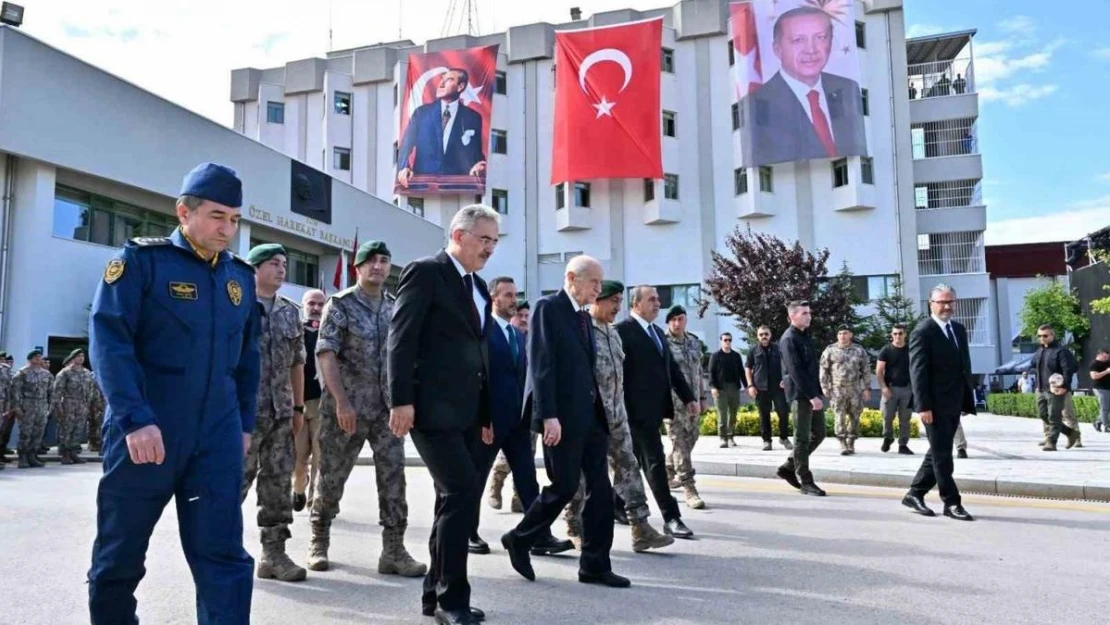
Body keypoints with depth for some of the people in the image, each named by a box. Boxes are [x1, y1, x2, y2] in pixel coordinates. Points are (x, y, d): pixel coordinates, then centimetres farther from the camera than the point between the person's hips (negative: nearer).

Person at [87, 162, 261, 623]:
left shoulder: (241, 276, 11)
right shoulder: (141, 260, -4)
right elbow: (108, 340, -12)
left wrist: (244, 423, 13)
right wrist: (136, 419, -20)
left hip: (217, 438, 4)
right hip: (144, 432, -3)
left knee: (223, 555, 1)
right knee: (120, 555, 12)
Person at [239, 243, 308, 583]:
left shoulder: (290, 312, 13)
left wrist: (298, 407, 13)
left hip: (280, 412, 6)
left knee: (278, 481, 7)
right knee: (236, 479, -2)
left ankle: (274, 553, 14)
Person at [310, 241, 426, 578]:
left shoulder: (396, 308, 11)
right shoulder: (340, 304, -3)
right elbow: (325, 353, -12)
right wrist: (341, 401, -21)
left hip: (388, 408, 4)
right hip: (345, 407, -4)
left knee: (393, 476, -2)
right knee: (331, 476, 7)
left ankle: (394, 550, 3)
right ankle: (319, 541, 25)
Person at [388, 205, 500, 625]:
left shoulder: (478, 287, 18)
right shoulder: (425, 272, -6)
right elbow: (401, 338, -13)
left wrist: (486, 411, 17)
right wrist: (402, 400, -19)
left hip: (467, 412, 9)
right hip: (434, 408, -9)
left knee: (455, 498, 11)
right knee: (463, 493, -13)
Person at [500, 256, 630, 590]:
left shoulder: (584, 316, 18)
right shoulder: (548, 307, -7)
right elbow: (541, 364, -15)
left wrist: (600, 410, 11)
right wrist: (549, 415, -21)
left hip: (590, 414, 8)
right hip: (562, 416, -8)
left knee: (600, 488, 6)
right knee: (564, 486, -2)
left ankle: (595, 565, 15)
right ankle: (519, 539, 20)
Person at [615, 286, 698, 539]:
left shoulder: (657, 332, 18)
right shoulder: (622, 330, -9)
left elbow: (672, 367, 18)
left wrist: (688, 397, 11)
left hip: (655, 407, 8)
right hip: (638, 408, -8)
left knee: (634, 460, 16)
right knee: (655, 461, -7)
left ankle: (616, 505, 29)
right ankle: (671, 518, -3)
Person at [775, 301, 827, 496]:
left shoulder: (806, 335, 15)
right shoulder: (789, 339, -13)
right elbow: (796, 371, -20)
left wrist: (816, 393, 13)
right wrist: (811, 396, -23)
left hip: (813, 393, 9)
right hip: (801, 395, -9)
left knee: (818, 434, 13)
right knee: (802, 438, -1)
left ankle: (788, 467, 22)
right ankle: (806, 481, 7)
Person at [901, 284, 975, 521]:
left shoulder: (959, 329, 14)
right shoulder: (923, 331, -10)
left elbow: (965, 367, 16)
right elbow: (918, 371, -15)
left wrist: (968, 401, 11)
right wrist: (923, 406, -20)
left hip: (954, 404, 8)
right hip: (935, 405, -8)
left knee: (938, 453, 13)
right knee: (942, 455, 0)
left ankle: (915, 494, 23)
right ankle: (951, 503, 9)